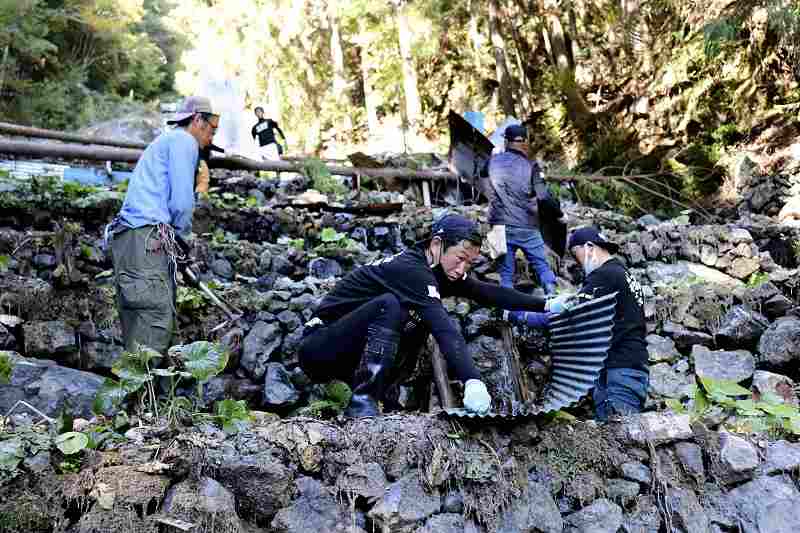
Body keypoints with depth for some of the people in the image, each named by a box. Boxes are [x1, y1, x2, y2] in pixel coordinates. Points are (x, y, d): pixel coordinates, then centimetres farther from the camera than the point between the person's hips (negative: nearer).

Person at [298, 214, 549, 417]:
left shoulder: (439, 270, 3)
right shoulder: (411, 269, -24)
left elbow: (488, 293, 4)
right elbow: (445, 328, -35)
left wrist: (544, 304, 3)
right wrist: (472, 381, -43)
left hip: (350, 354, 9)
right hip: (319, 347, -9)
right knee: (389, 306, -29)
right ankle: (362, 403, -23)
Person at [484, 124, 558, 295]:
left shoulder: (494, 161, 2)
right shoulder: (530, 165, -6)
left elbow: (480, 172, 24)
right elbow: (544, 197, -9)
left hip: (500, 226, 2)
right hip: (526, 227, -2)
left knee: (506, 272, 8)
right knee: (542, 266, 8)